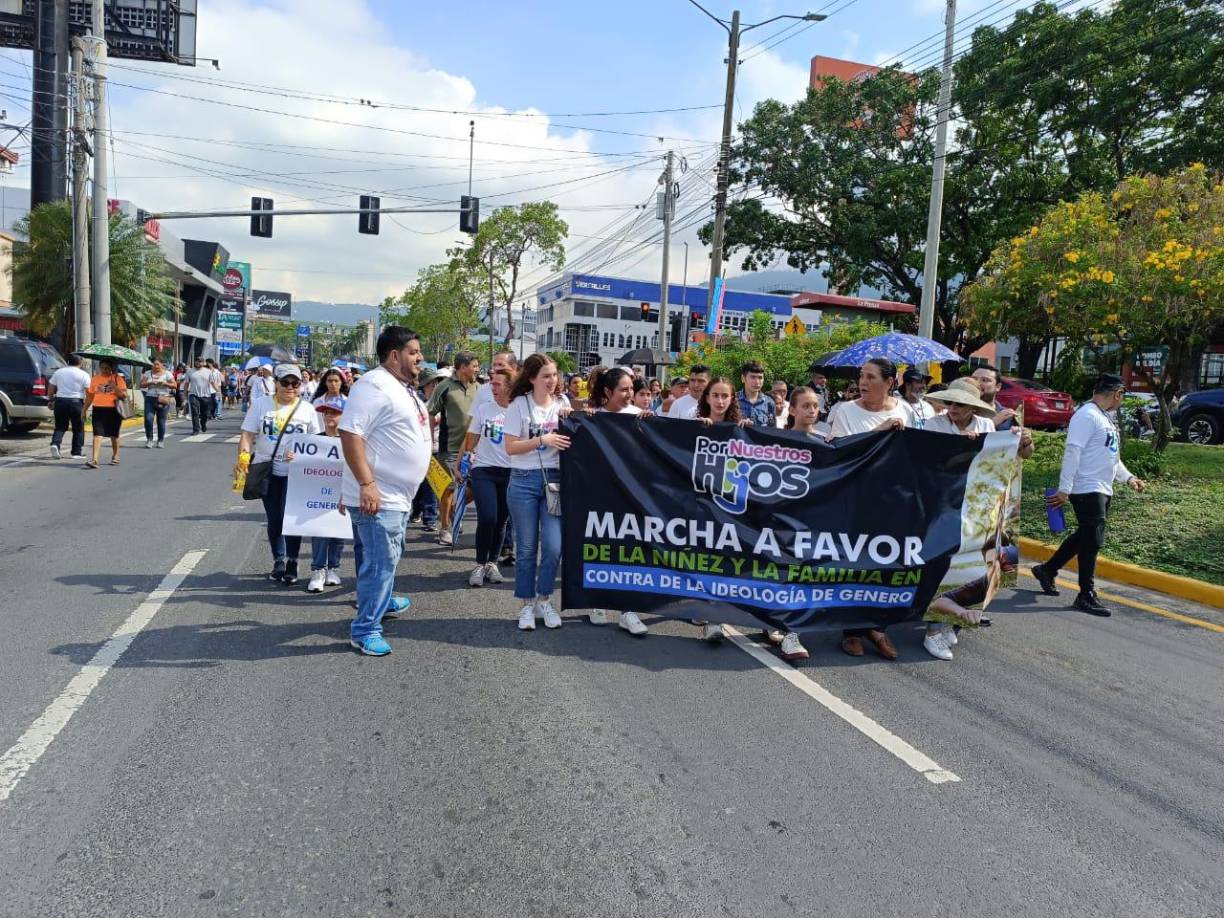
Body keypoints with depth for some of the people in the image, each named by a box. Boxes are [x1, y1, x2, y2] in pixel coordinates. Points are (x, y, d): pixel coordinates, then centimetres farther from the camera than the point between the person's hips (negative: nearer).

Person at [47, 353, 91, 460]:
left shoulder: (58, 372, 9)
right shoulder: (83, 374, -2)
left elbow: (50, 389, 13)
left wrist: (52, 400, 25)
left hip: (60, 401, 3)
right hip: (76, 402, -3)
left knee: (60, 426, 13)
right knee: (78, 428, 6)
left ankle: (55, 444, -11)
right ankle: (77, 452, 8)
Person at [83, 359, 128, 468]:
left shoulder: (117, 378, 0)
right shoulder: (95, 378, 9)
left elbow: (124, 395, -6)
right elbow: (90, 396, 16)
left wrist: (115, 387, -21)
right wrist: (84, 410, 15)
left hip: (113, 410, -1)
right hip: (98, 409, 2)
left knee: (114, 435, 12)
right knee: (97, 434, -10)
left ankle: (115, 456, 32)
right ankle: (94, 459, -16)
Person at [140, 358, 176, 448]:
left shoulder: (167, 373, 4)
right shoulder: (147, 373, 10)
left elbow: (174, 385, 0)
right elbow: (141, 385, 5)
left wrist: (165, 383, -16)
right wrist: (149, 383, -12)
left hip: (163, 399, -2)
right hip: (150, 398, 2)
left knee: (161, 421, 1)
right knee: (148, 419, -10)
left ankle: (161, 440, 13)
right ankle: (149, 439, 2)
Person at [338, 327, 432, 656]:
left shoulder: (404, 388, 15)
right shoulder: (374, 385, -17)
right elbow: (350, 433, -24)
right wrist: (366, 485, -28)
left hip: (398, 494, 10)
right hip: (378, 495, -10)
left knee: (386, 557, 25)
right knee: (380, 561, -7)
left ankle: (383, 601, 43)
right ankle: (365, 630, 2)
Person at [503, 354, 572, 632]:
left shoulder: (561, 406, 8)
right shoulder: (519, 405, -2)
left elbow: (569, 439, 11)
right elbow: (510, 447, -7)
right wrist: (543, 440, -16)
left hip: (554, 480, 2)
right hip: (524, 481, -2)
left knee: (554, 546, -4)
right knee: (527, 548, 4)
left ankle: (544, 600, 15)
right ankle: (527, 604, 18)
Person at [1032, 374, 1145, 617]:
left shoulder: (1104, 418, 18)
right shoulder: (1087, 416, -14)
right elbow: (1072, 453, -20)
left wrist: (1128, 478, 15)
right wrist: (1064, 489, -24)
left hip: (1103, 491, 10)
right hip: (1087, 490, -10)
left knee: (1084, 537, 16)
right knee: (1092, 541, -7)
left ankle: (1047, 570, 29)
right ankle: (1087, 595, 1)